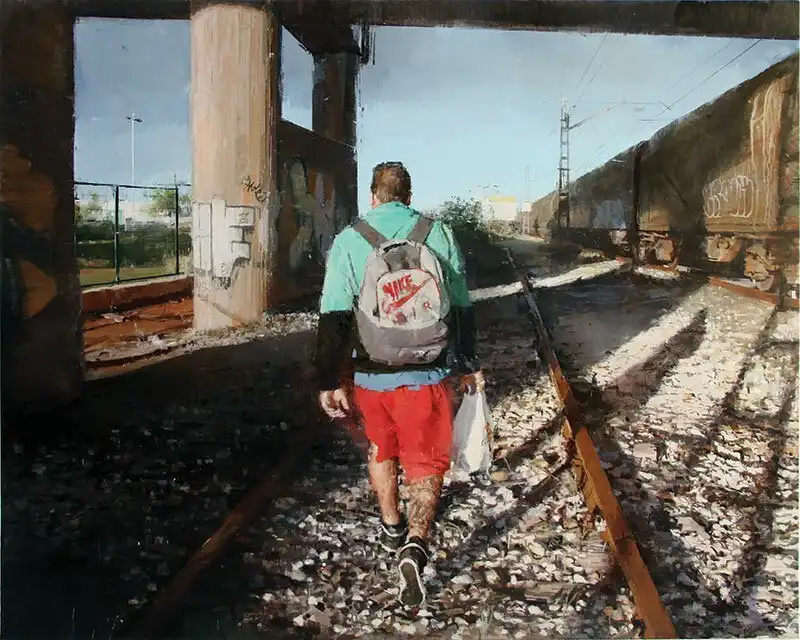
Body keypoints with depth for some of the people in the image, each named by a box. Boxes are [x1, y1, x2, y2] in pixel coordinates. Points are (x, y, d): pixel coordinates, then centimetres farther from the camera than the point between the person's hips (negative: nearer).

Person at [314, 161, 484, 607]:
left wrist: (331, 382, -1)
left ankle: (392, 527, 41)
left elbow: (333, 316, -7)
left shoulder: (349, 240, -3)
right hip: (427, 374, -1)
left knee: (381, 449, 24)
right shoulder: (440, 234, -1)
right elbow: (461, 309, 3)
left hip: (370, 374, 1)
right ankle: (415, 543, -10)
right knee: (426, 461, 9)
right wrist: (469, 365, 14)